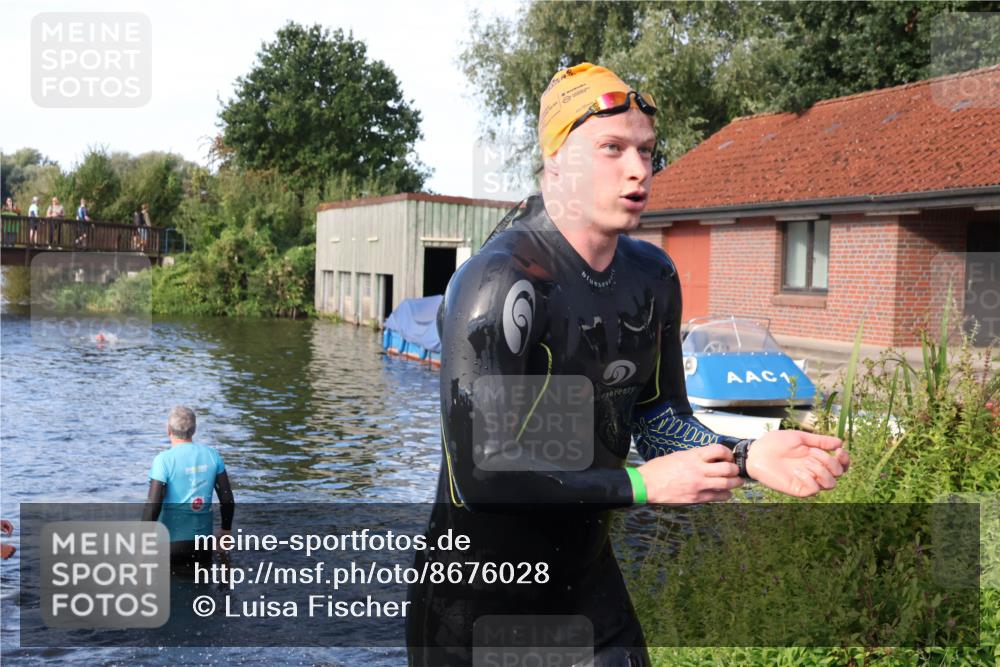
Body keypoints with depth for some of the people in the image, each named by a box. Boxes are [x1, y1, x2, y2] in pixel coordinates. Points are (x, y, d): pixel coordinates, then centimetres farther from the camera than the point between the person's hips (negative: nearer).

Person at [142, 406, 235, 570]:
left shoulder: (163, 460, -13)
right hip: (203, 539, 4)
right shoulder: (212, 455, 1)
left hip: (172, 540, -4)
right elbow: (228, 499, 5)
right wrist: (226, 530, 19)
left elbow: (153, 505, -16)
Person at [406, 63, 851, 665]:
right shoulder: (502, 282, -25)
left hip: (586, 569, 7)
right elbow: (481, 473, -27)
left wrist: (745, 457, -12)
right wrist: (640, 485, -23)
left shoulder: (652, 276, 0)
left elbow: (659, 419, 6)